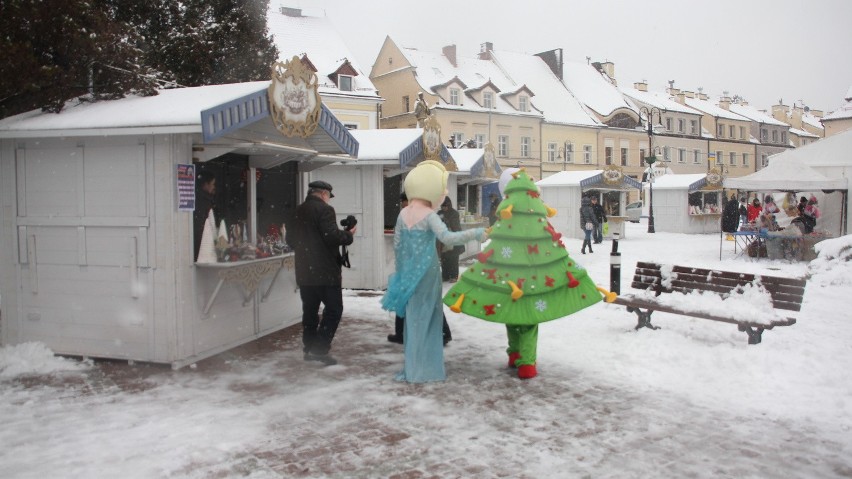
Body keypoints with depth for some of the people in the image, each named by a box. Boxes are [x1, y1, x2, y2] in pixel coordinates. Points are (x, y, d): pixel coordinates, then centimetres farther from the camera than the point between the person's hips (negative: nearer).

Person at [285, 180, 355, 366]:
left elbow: (290, 240, 16)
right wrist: (348, 235, -4)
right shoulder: (325, 210, -11)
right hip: (325, 271, -7)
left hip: (304, 272, 7)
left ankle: (309, 349, 19)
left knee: (310, 310, 14)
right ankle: (320, 349, -7)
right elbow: (332, 236, -20)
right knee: (333, 309, -1)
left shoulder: (296, 212, 11)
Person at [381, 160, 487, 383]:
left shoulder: (403, 214, 5)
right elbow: (448, 238, -29)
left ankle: (411, 367, 22)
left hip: (408, 274, 5)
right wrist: (477, 233, -23)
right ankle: (422, 369, 7)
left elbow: (397, 245, 9)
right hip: (426, 274, -5)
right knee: (424, 319, 3)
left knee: (413, 318, 15)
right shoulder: (429, 216, -14)